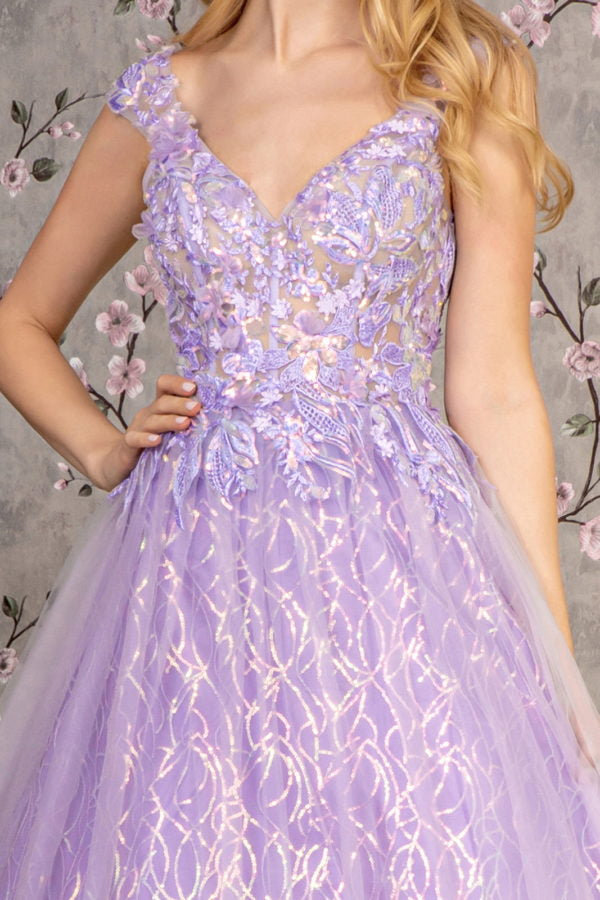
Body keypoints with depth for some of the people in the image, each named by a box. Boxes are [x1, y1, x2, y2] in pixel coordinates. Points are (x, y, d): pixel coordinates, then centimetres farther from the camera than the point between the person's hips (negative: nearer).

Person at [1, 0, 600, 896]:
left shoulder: (463, 86, 3)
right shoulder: (159, 98, 9)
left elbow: (495, 396, 0)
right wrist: (104, 452, 2)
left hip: (399, 549, -1)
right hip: (195, 569, 2)